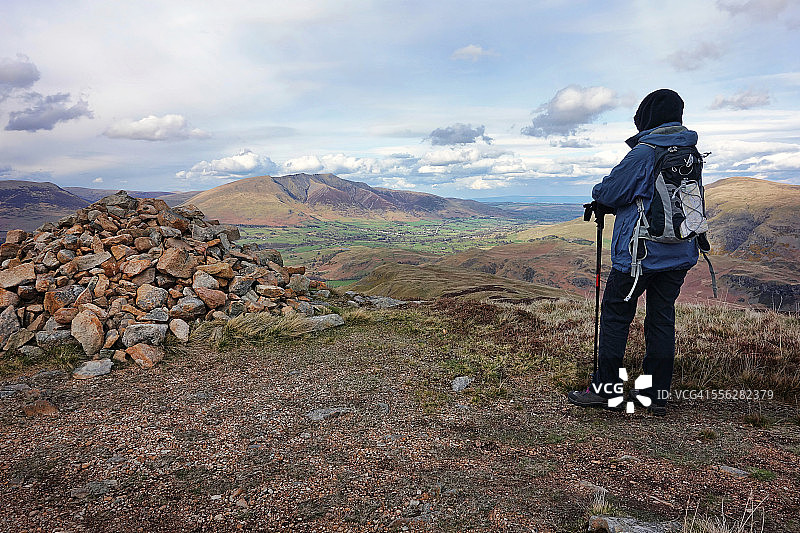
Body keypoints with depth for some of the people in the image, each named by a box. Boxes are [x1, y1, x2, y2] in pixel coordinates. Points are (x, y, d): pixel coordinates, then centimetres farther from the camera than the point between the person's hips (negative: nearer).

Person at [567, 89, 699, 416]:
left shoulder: (644, 152, -14)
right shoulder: (691, 153, 11)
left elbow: (608, 193, -12)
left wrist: (598, 194, 13)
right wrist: (606, 205, 15)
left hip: (640, 252, -7)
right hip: (679, 254, 7)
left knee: (615, 314, 3)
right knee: (662, 318, 11)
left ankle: (604, 388, 8)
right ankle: (657, 395, 17)